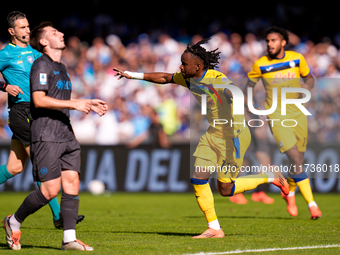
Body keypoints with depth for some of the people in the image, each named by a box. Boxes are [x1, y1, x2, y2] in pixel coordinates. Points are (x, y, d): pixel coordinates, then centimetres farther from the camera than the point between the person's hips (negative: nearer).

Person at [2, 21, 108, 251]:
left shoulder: (61, 67, 20)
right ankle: (14, 223, 9)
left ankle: (69, 238, -3)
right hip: (46, 137, -8)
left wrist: (88, 104, 20)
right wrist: (75, 104, -20)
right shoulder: (42, 65, -8)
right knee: (51, 190, -11)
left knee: (72, 183, -3)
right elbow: (39, 100, -18)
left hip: (66, 136, 9)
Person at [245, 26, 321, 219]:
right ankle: (312, 204, -14)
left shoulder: (297, 59, 3)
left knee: (298, 162, 8)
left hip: (297, 115, 3)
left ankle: (290, 192, 39)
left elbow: (309, 78, 16)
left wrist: (307, 87, -7)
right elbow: (250, 84, 13)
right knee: (297, 161, -16)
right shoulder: (261, 65, -2)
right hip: (277, 117, -3)